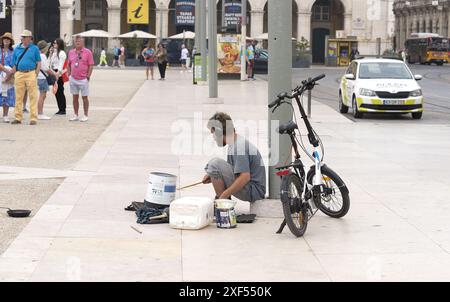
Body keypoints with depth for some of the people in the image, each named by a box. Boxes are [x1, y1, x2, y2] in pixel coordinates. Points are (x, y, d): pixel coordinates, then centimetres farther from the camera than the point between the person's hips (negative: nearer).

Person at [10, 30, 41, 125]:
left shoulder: (34, 48, 6)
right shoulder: (17, 49, 13)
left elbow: (39, 63, 5)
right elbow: (14, 64, 14)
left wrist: (36, 74, -4)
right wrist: (14, 74, 5)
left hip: (31, 73, -3)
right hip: (19, 74, 3)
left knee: (33, 97, -4)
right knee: (18, 97, 5)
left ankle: (33, 118, -3)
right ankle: (18, 118, 10)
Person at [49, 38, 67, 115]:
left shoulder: (62, 53, -8)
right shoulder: (53, 53, 18)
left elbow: (61, 65, -15)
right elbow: (50, 63, 19)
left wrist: (58, 73, -22)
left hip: (59, 74, -8)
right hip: (54, 73, 8)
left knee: (60, 92, -6)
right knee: (56, 92, 8)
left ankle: (63, 110, -1)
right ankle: (60, 109, 14)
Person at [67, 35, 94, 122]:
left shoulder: (87, 52, -4)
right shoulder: (71, 52, 9)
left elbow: (91, 66, -6)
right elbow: (69, 65, 18)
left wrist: (88, 77, -10)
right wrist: (69, 75, 7)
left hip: (83, 79, -4)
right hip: (73, 79, 4)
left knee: (85, 97, 2)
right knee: (75, 97, 8)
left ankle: (86, 115, 10)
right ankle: (76, 115, 16)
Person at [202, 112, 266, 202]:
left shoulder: (239, 147, -20)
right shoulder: (236, 143, 12)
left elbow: (245, 177, -28)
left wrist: (222, 197, -24)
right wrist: (213, 175, 8)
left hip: (254, 191, -11)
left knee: (215, 164, -20)